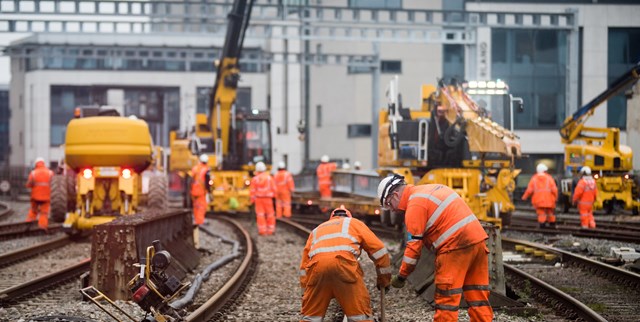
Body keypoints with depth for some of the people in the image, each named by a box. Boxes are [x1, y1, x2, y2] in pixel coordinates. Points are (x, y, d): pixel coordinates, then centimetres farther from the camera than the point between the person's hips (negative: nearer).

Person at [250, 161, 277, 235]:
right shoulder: (269, 178, -5)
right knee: (270, 214, 8)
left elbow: (252, 191, -4)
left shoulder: (255, 179, -5)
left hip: (258, 198, 0)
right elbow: (273, 188, -2)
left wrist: (252, 200, 5)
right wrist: (273, 196, 13)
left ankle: (262, 230, -1)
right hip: (267, 198, 0)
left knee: (260, 214, 2)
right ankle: (270, 230, 9)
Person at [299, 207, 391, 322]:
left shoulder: (316, 230, 39)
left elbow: (304, 266, 35)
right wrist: (384, 280, 33)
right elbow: (377, 249, 25)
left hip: (316, 264, 3)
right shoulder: (354, 223, 32)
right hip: (344, 262, -3)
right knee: (361, 312, 2)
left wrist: (306, 293, 38)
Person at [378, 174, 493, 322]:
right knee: (478, 294, 11)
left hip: (455, 245, -9)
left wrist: (401, 276, 1)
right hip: (478, 239, 9)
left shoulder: (415, 204, -6)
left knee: (446, 298, -3)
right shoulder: (433, 189, 21)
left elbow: (414, 245, -8)